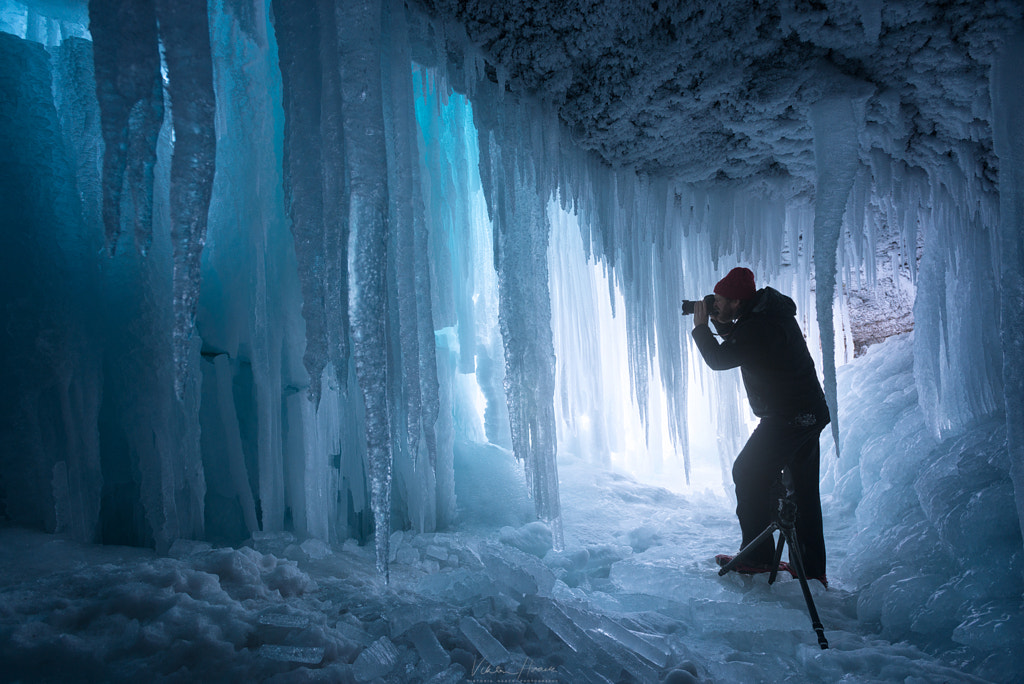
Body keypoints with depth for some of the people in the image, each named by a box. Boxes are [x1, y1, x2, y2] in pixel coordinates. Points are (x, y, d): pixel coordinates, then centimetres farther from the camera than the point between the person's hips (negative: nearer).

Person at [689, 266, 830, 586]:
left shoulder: (760, 326, -21)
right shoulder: (770, 312, 10)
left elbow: (719, 359, -15)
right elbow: (740, 342, 26)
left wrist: (700, 328, -1)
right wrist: (719, 321, 12)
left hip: (787, 418, -10)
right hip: (812, 414, 10)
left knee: (748, 474, 1)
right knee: (803, 489, 14)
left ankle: (757, 556, 6)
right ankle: (812, 569, 23)